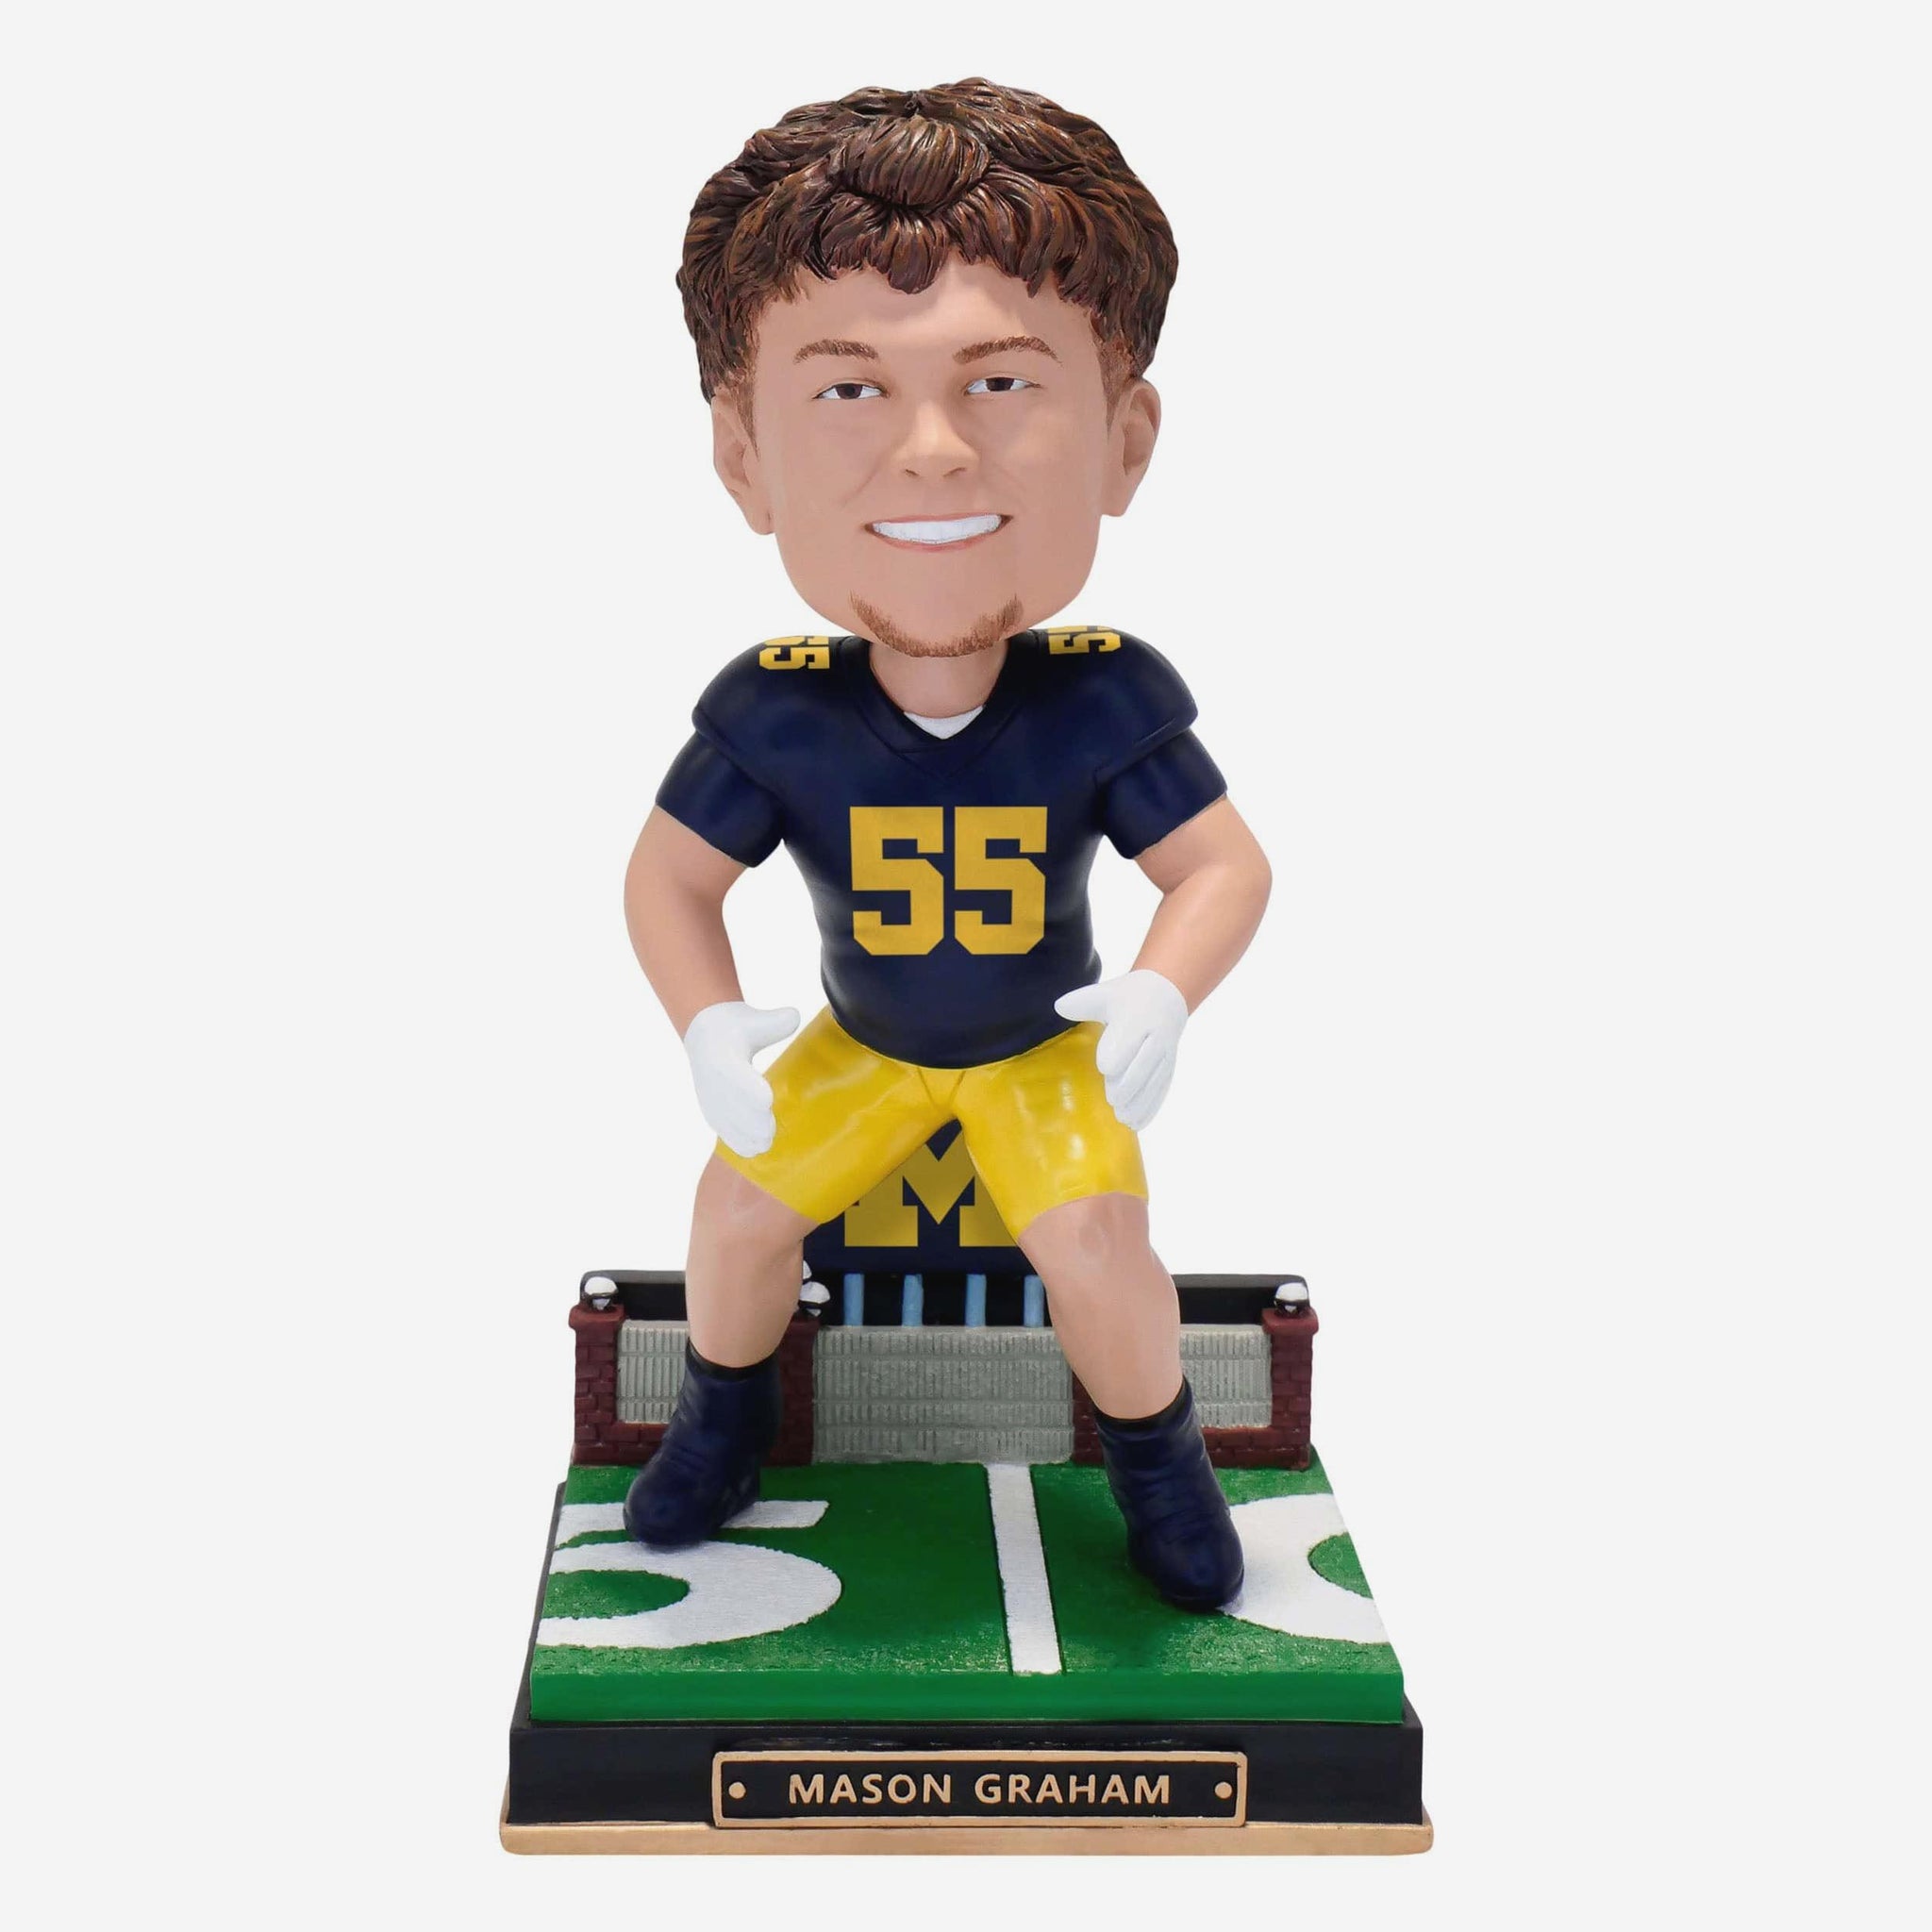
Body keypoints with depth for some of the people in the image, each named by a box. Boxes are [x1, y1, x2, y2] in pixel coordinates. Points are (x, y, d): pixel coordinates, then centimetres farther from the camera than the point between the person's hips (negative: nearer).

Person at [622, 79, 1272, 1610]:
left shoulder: (1103, 705, -28)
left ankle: (1155, 1448, 17)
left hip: (1046, 1051, -2)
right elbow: (671, 876, -14)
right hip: (861, 1050, 2)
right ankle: (725, 1410, 34)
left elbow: (1224, 866, -19)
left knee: (1095, 1249, -15)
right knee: (743, 1197, 2)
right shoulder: (776, 718, -26)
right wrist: (707, 1025, -30)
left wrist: (1165, 994, -38)